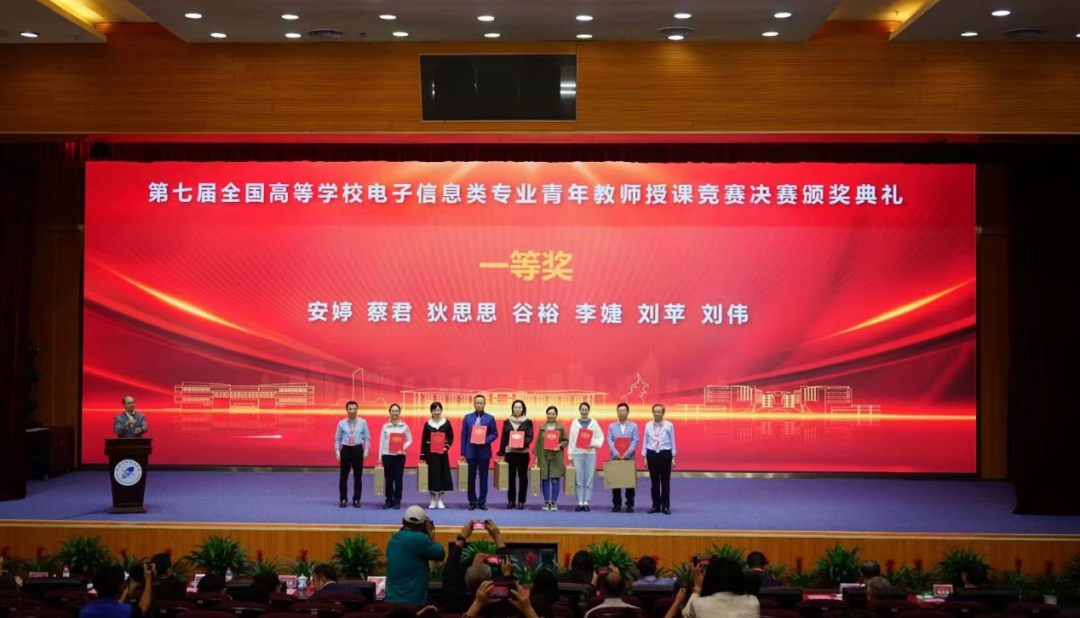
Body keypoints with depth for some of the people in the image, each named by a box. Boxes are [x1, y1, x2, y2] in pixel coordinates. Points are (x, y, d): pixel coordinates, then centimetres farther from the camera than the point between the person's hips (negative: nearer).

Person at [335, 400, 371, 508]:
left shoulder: (362, 422, -1)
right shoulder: (341, 423, 0)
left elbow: (367, 437, 2)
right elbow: (337, 438, 4)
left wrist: (366, 451, -5)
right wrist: (337, 452, -2)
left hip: (358, 450, 0)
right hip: (346, 450, 0)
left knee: (358, 476, 6)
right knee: (343, 476, 4)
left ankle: (356, 499, 16)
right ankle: (343, 499, 15)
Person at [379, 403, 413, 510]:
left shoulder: (404, 426, 1)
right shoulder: (385, 426, 3)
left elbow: (409, 440, 4)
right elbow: (381, 441, 5)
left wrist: (403, 448, -14)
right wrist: (380, 457, 3)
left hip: (399, 455, -1)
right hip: (387, 455, 1)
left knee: (398, 478, 2)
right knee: (388, 479, 5)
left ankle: (397, 501, 9)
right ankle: (389, 501, 13)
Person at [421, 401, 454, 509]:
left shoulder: (446, 423, 0)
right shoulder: (427, 424, 0)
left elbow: (451, 437, 5)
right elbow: (423, 440, 2)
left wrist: (446, 447, -12)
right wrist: (422, 456, -1)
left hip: (442, 453, 0)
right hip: (430, 453, 0)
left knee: (443, 474, 1)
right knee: (432, 474, 2)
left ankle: (440, 500, 10)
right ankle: (433, 500, 11)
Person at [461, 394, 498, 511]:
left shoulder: (490, 418, 3)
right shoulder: (467, 418, 5)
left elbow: (494, 434, 3)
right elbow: (464, 435, 3)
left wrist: (486, 440, -17)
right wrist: (463, 452, -1)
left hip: (484, 451, 0)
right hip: (471, 451, 1)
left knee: (483, 477, 4)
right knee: (471, 477, 5)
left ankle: (482, 501, 12)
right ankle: (472, 501, 12)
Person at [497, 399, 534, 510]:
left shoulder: (528, 422, 3)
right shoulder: (507, 422, 9)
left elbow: (530, 437, -4)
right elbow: (504, 438, 7)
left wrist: (523, 442, -23)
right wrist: (501, 452, 1)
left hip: (523, 453, -2)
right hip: (509, 452, 2)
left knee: (522, 477, 1)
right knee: (511, 477, 5)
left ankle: (521, 501, 6)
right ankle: (511, 501, 11)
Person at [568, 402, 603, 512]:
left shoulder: (594, 423, 7)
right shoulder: (575, 423, 8)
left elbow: (600, 437, 5)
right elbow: (571, 439, 7)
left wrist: (594, 445, -12)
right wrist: (570, 455, 3)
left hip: (590, 453, 0)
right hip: (578, 453, 0)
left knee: (589, 479, -1)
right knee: (579, 480, -1)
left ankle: (586, 502, 4)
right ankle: (580, 502, 3)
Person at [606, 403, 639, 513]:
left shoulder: (634, 426, 5)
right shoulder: (611, 426, 9)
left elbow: (635, 441, -4)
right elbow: (609, 441, 0)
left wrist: (626, 454, -16)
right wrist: (616, 454, -16)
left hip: (629, 458, -1)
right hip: (615, 458, 1)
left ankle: (630, 504, 8)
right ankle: (616, 504, 9)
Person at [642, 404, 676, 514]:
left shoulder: (669, 425, -4)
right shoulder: (648, 425, 2)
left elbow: (672, 442, 1)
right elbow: (645, 441, 6)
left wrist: (673, 458, 0)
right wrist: (644, 457, 4)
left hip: (665, 454, -2)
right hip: (652, 454, 2)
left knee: (665, 481, 5)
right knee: (654, 481, 7)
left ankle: (665, 506, 13)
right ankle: (656, 506, 16)